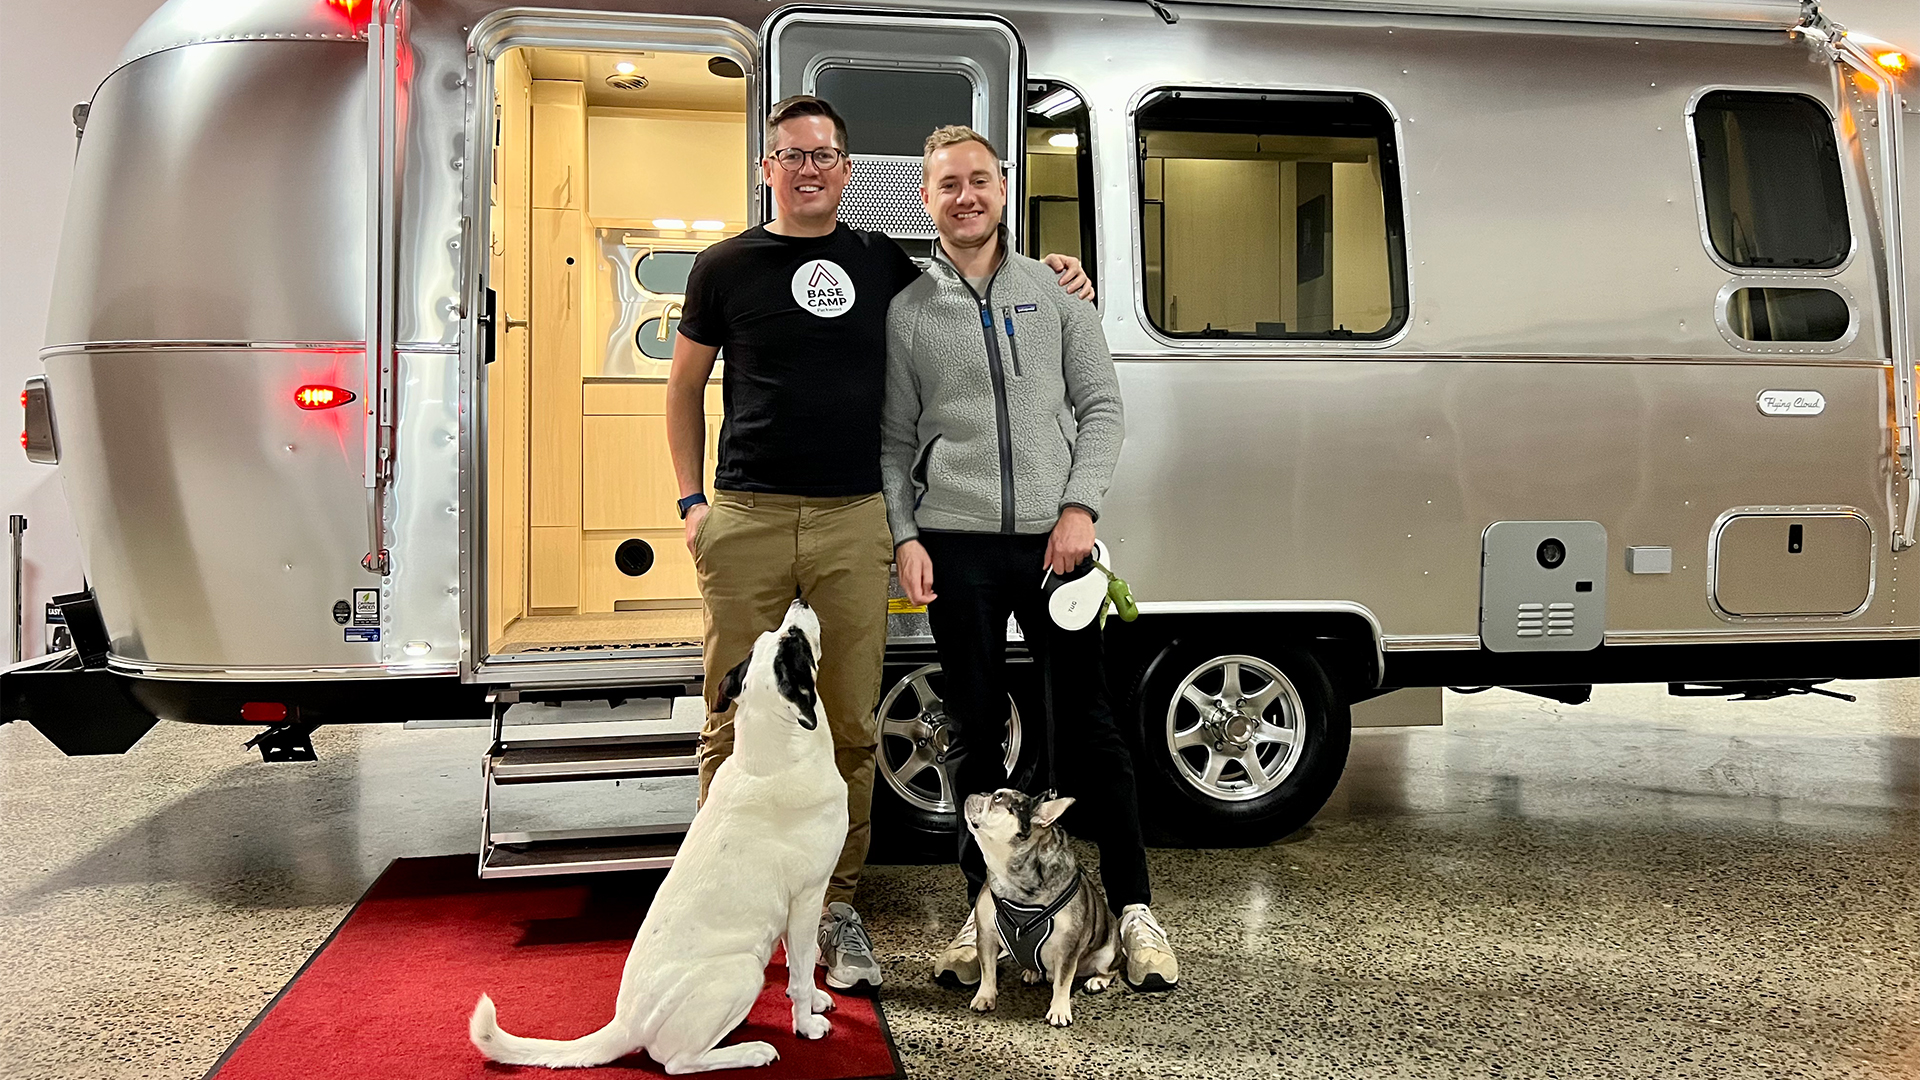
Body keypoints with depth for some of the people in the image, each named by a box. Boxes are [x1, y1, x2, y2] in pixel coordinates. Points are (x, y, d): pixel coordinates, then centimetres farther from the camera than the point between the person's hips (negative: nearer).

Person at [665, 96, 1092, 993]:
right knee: (735, 723, 1)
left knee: (851, 726, 4)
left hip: (854, 522, 2)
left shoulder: (885, 265, 14)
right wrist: (691, 499, 6)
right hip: (746, 520, -1)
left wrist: (1053, 280, 13)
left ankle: (838, 907, 17)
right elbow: (685, 386, 15)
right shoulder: (726, 267, 9)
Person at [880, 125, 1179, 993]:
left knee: (1088, 723, 1)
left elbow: (1100, 405, 7)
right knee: (975, 731, 7)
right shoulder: (906, 311, 8)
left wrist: (1079, 507, -5)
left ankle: (1132, 907, 11)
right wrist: (905, 538, -2)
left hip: (1051, 538, 0)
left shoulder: (1055, 290, 9)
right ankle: (985, 908, 19)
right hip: (956, 546, 0)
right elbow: (894, 439, 9)